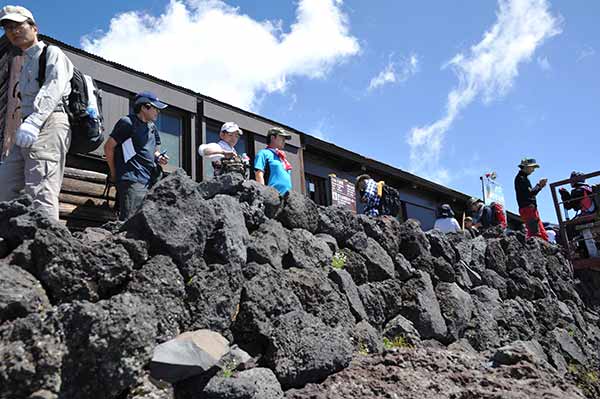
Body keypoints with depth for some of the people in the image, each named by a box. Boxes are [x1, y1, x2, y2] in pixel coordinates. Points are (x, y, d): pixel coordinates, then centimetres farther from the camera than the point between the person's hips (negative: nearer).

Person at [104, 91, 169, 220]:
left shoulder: (152, 128, 21)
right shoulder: (127, 123, -4)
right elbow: (108, 147, -4)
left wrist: (159, 158, 8)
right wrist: (114, 173, 1)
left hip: (150, 181, 8)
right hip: (132, 180, -8)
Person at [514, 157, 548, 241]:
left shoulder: (524, 178, 23)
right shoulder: (520, 178, -7)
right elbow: (529, 193, -17)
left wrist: (540, 186, 11)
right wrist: (539, 185, -9)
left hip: (531, 208, 11)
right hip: (527, 208, -11)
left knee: (543, 234, 8)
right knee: (535, 234, -17)